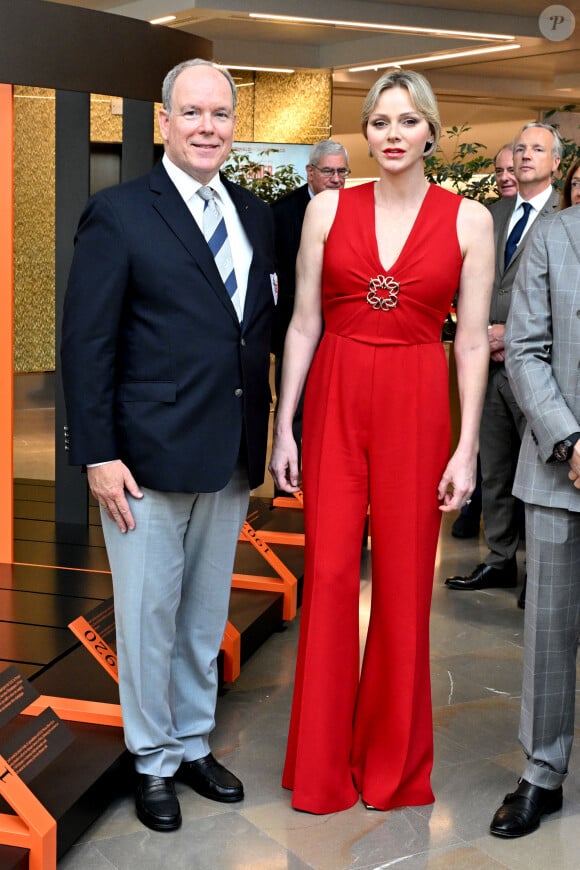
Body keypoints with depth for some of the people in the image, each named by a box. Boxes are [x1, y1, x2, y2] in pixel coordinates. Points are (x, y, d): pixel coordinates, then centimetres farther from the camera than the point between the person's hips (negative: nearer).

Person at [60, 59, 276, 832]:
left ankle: (194, 745, 34)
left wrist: (263, 440, 8)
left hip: (231, 459, 5)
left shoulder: (257, 216, 10)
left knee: (207, 615, 17)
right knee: (149, 617, 7)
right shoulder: (119, 215, -7)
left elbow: (264, 329, 12)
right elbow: (87, 346, -9)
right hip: (149, 459, -5)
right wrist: (99, 455, -13)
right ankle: (153, 763, 25)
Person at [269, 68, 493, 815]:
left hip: (416, 407, -1)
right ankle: (321, 765, 19)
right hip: (334, 401, 1)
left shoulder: (468, 220, 0)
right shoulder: (328, 209, 3)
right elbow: (303, 324, 4)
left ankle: (393, 759, 25)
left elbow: (473, 343, 0)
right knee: (329, 573, 2)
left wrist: (466, 449, -4)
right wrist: (284, 429, 1)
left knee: (404, 581, 5)